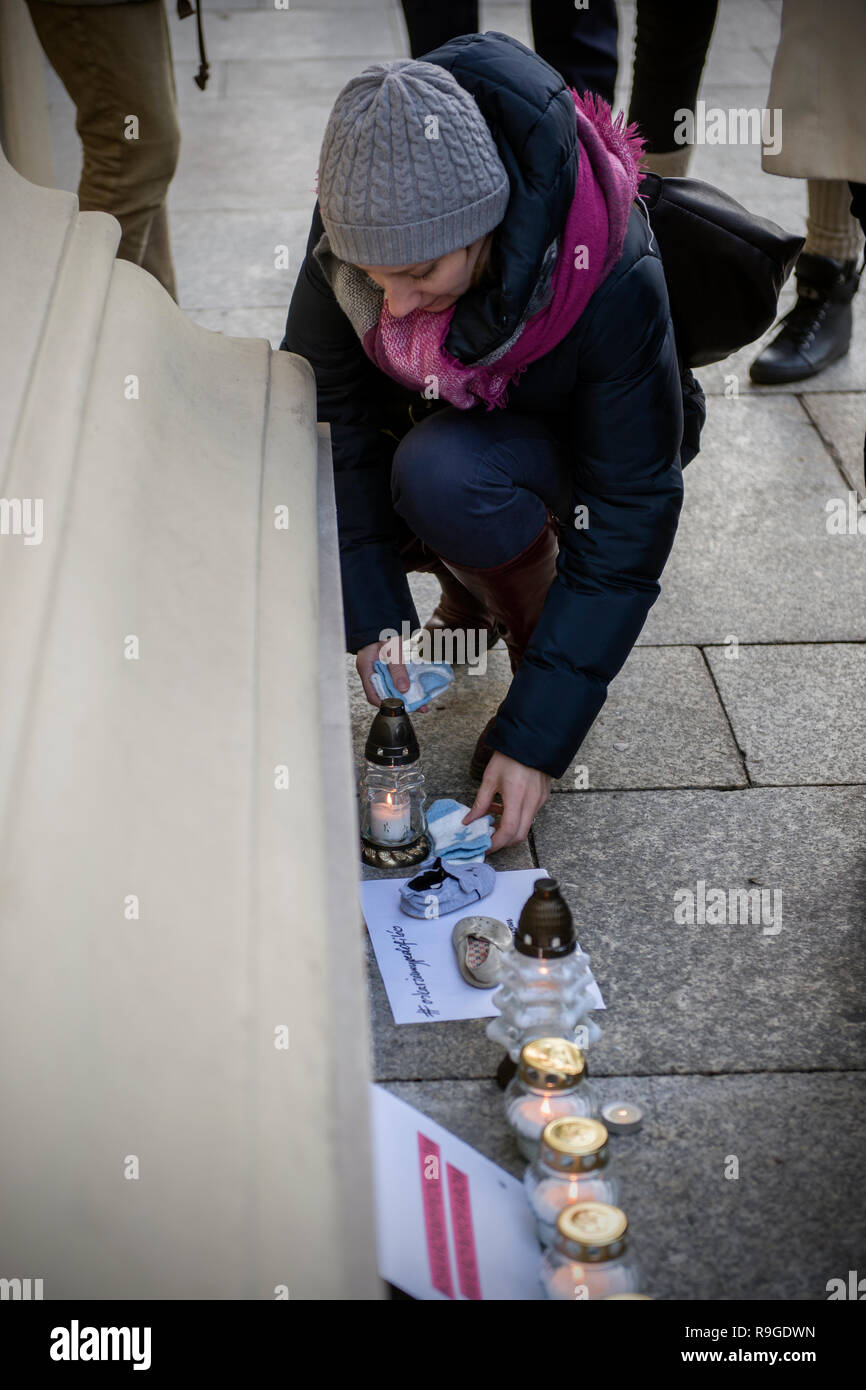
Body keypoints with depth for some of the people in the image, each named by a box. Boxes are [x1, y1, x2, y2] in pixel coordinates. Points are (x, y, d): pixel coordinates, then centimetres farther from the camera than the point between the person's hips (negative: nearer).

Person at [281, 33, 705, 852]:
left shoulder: (612, 280, -36)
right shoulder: (361, 220, -26)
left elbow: (630, 521, -31)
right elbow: (328, 403, -17)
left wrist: (537, 735, -33)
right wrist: (372, 611, -24)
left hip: (576, 440, -4)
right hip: (437, 419, 5)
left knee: (443, 477, -37)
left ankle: (535, 622, -6)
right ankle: (473, 584, 6)